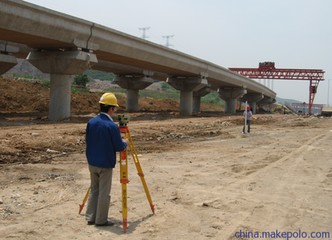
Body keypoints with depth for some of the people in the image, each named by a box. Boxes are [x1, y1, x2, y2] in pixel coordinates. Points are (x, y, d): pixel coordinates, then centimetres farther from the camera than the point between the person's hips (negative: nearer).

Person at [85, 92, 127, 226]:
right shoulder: (112, 126, -20)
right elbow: (119, 147, -14)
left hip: (92, 163, 6)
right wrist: (125, 143, 7)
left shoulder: (91, 122, -1)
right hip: (105, 164, -6)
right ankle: (101, 220, 14)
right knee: (104, 193, 5)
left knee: (94, 190, 18)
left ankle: (90, 217, 23)